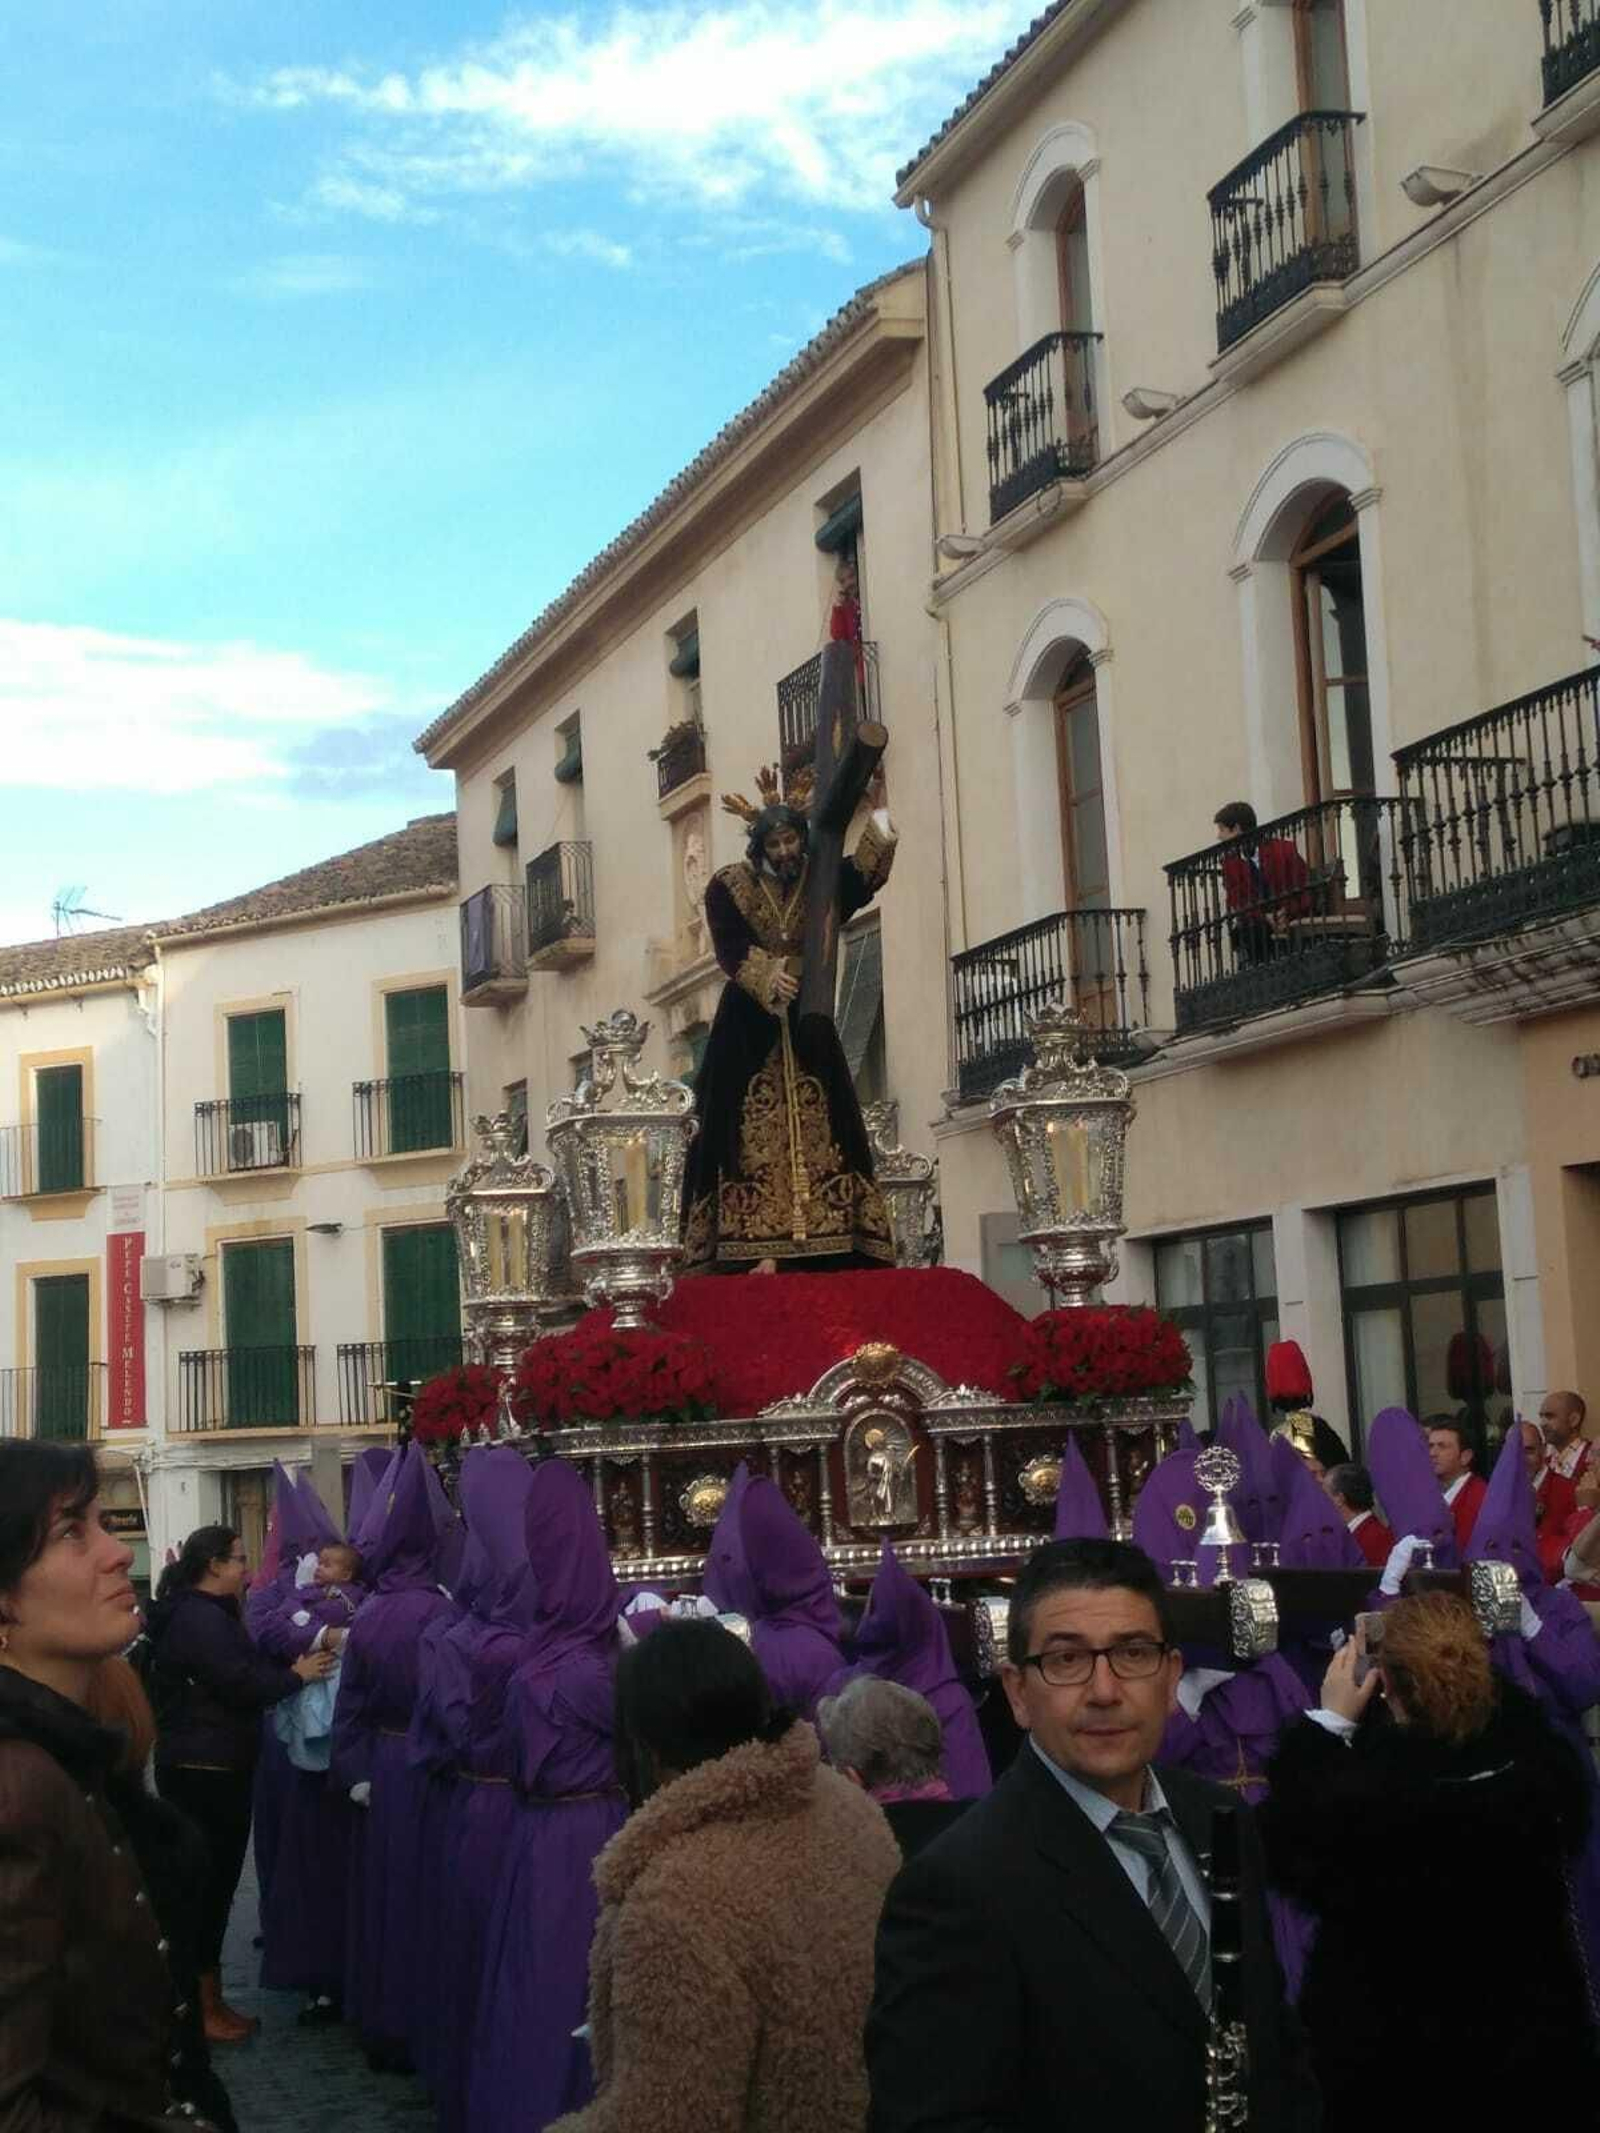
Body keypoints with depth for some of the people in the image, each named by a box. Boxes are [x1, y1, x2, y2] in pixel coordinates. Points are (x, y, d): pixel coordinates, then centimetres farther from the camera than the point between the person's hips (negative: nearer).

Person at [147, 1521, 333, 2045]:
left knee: (211, 1883, 14)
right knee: (209, 1884, -4)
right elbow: (242, 1684, -23)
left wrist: (291, 1663, 3)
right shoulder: (201, 1618, -17)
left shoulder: (205, 1613, 17)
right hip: (204, 1771, -11)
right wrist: (297, 1674, -10)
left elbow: (247, 1666, 16)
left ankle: (209, 2001, 21)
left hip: (208, 1768, 11)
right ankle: (202, 2009, 2)